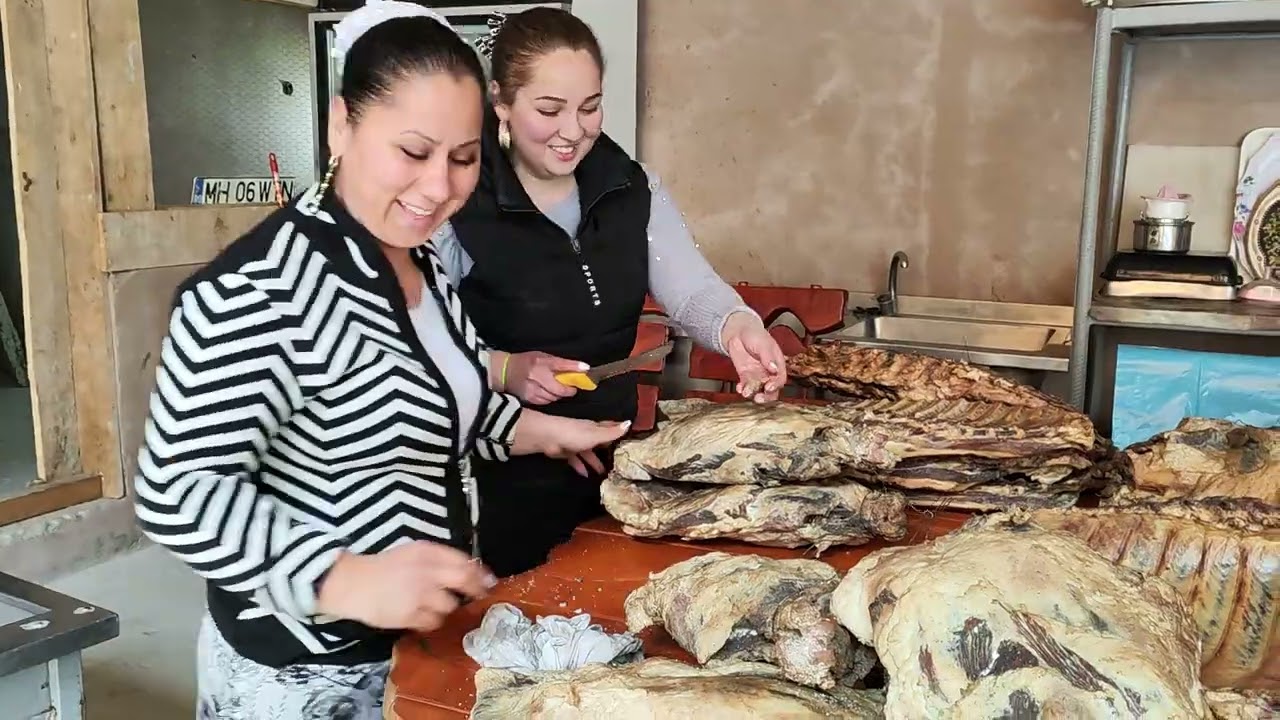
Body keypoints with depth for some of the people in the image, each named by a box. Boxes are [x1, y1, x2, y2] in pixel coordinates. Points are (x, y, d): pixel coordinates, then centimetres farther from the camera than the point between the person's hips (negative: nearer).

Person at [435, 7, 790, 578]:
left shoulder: (633, 189, 1)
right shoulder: (455, 205, -15)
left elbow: (692, 291, -8)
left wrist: (736, 326, -29)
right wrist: (504, 370, -29)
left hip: (612, 465, 5)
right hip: (497, 485, -5)